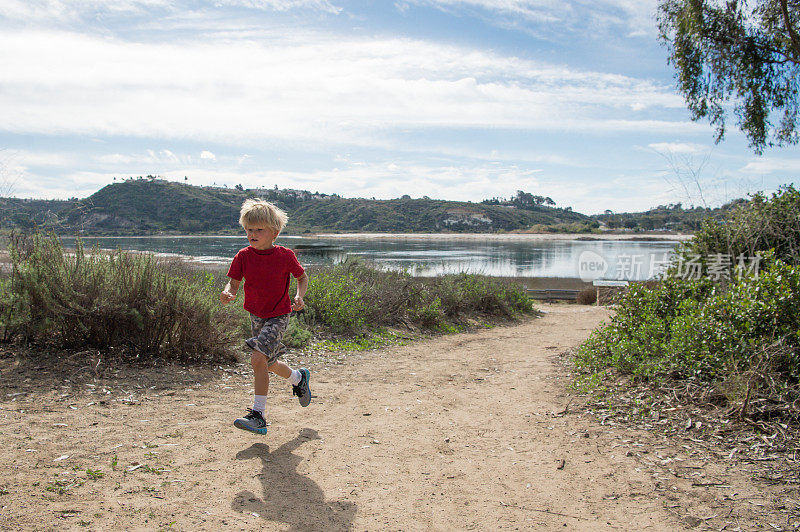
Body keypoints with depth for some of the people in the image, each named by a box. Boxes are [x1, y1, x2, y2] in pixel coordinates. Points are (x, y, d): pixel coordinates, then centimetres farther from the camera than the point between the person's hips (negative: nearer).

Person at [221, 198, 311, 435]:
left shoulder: (284, 256, -12)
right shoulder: (243, 256, -6)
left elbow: (302, 277, 2)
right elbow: (234, 282, -4)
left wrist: (299, 296, -15)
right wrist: (228, 293, -27)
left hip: (278, 316, -5)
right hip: (256, 316, 5)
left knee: (258, 358, -22)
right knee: (270, 365, 17)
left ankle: (258, 415, -13)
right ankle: (299, 378, 48)